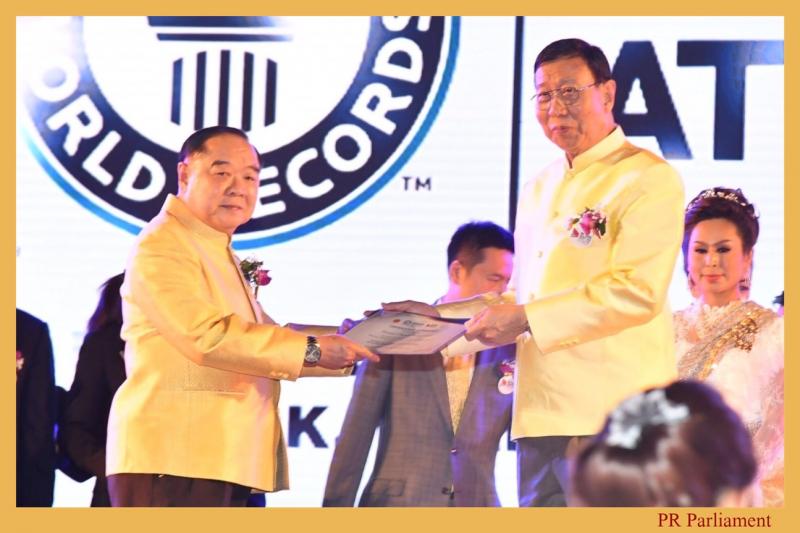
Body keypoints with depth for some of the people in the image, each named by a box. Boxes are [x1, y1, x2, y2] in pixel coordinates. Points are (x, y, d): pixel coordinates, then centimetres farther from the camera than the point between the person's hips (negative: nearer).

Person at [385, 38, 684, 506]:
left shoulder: (649, 179, -4)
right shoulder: (538, 190, 23)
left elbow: (637, 291, -15)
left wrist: (527, 319, -16)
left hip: (612, 415, -8)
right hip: (541, 415, 8)